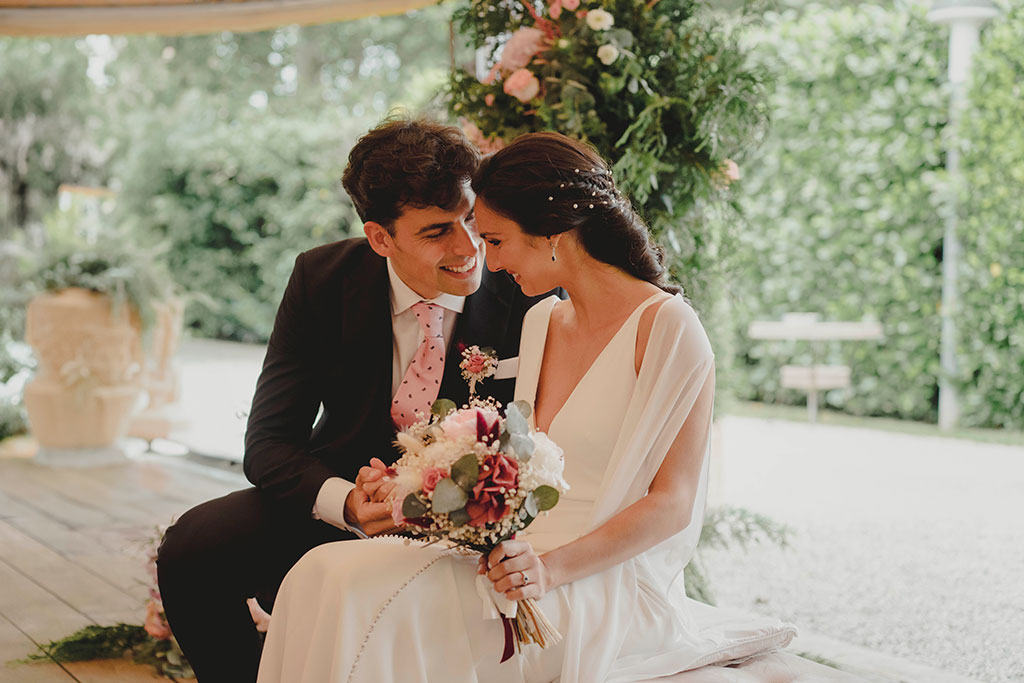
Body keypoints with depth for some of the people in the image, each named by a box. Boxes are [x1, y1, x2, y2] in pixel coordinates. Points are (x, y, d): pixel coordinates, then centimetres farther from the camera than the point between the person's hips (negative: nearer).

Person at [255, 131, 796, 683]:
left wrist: (552, 568, -23)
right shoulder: (540, 322, 15)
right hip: (521, 554, 7)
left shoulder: (667, 326, -9)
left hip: (612, 587, -7)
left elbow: (672, 504, -12)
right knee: (327, 575, -19)